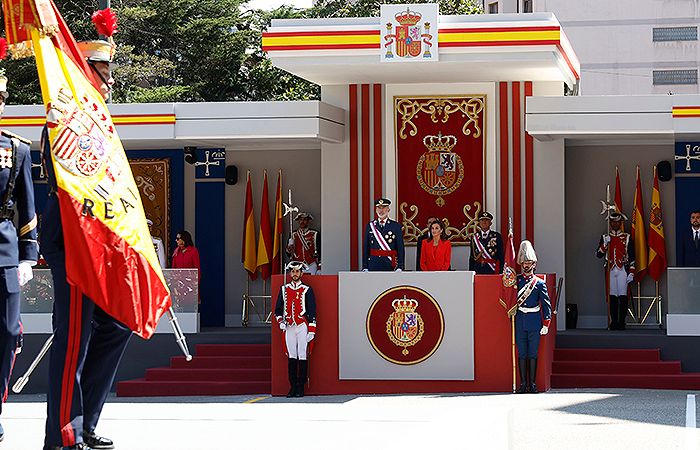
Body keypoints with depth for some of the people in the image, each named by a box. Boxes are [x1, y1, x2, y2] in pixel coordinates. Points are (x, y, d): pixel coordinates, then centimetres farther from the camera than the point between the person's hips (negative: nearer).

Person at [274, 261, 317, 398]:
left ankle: (301, 387, -2)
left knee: (302, 356, -5)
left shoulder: (307, 290, 1)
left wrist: (311, 331, -7)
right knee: (291, 356, 2)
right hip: (289, 327, 4)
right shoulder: (284, 289, 12)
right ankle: (293, 387, 5)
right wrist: (280, 321, 1)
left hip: (302, 326, -3)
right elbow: (278, 308, 19)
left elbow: (312, 312, -1)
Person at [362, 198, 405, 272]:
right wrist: (365, 267, 3)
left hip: (390, 265, -2)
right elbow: (366, 248, 9)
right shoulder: (370, 226, 9)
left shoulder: (396, 226, 3)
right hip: (373, 265, 2)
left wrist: (399, 267, -7)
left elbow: (400, 248, 0)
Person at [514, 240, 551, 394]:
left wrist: (546, 324, -4)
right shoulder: (516, 280, 7)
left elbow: (546, 304, 0)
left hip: (534, 321, -2)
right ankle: (523, 383, 8)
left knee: (532, 354, 2)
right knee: (522, 353, 4)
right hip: (520, 320, 2)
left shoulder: (540, 283, 1)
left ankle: (533, 384, 6)